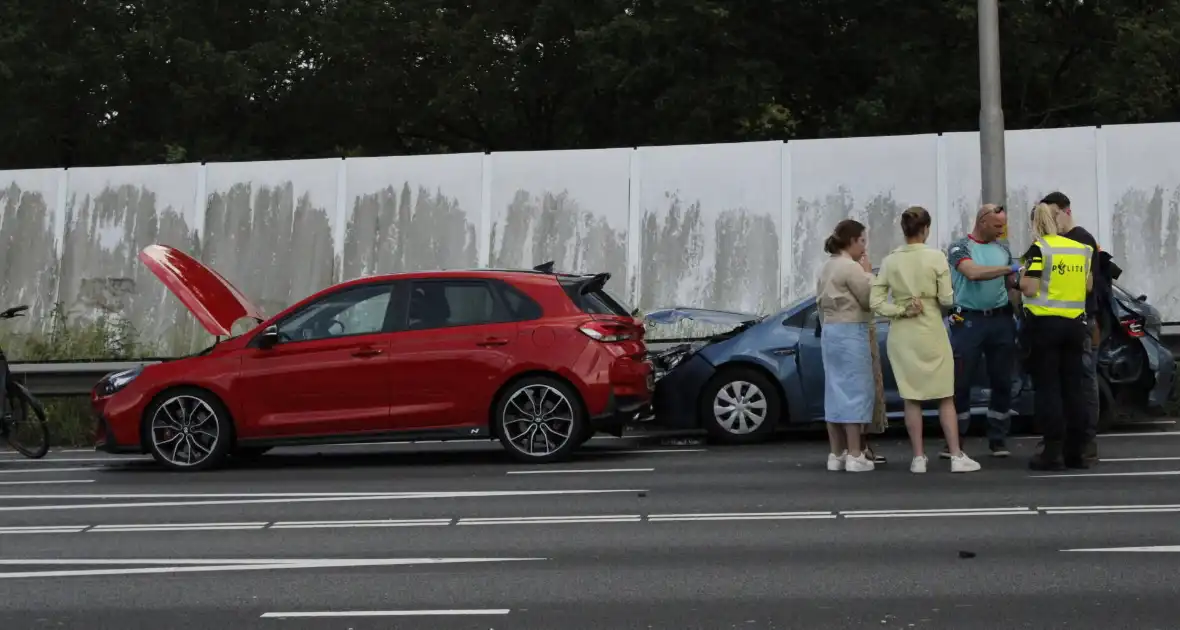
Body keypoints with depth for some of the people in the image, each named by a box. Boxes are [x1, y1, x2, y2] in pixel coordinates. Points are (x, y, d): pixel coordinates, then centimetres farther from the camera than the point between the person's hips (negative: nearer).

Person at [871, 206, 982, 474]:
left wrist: (902, 310, -5)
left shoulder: (890, 261, -1)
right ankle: (957, 456, 6)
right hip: (931, 331, -2)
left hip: (901, 334, 2)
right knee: (945, 397, 7)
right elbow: (947, 299, -7)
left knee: (912, 398, 8)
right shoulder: (936, 257, -9)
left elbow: (875, 302, -5)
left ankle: (918, 457, 9)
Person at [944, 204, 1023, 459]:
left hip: (1001, 320, 4)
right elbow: (973, 273, -21)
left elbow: (1012, 286, 14)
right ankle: (955, 440, 6)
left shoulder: (1003, 249, 12)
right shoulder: (959, 247, -3)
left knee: (1002, 382, 6)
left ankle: (998, 439, 15)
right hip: (969, 321, -4)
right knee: (961, 383, -1)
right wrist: (1010, 268, -21)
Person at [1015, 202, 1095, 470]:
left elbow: (1030, 289, -15)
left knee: (1048, 388, -1)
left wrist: (1022, 276, 5)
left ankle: (1053, 453, -3)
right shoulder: (1082, 249, 8)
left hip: (1044, 322, -5)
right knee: (1072, 387, 10)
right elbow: (1089, 286, 15)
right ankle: (1075, 452, 13)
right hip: (1075, 323, 5)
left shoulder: (1038, 249, -9)